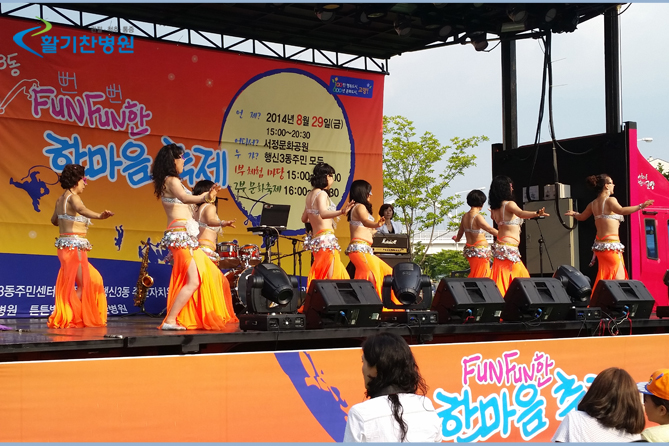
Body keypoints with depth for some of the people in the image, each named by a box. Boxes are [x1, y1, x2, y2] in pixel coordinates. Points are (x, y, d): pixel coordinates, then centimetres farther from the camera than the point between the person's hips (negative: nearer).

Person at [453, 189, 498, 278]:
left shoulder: (465, 216, 7)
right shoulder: (478, 217, -16)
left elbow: (460, 232, 21)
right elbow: (491, 230, -26)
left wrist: (457, 238, 43)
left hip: (469, 250, 8)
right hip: (480, 250, -8)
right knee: (480, 276, -4)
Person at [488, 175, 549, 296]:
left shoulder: (495, 207, 10)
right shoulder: (509, 204, -14)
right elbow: (521, 213, -34)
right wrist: (537, 213, -48)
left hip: (500, 245, 9)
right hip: (508, 248, -9)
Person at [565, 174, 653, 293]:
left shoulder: (593, 204, 13)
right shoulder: (610, 200, -10)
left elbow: (582, 217, 28)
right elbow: (621, 211, -29)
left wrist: (574, 214, 49)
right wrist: (640, 206, -31)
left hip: (599, 243, 9)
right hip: (611, 244, -9)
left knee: (604, 277, 14)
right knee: (619, 278, -9)